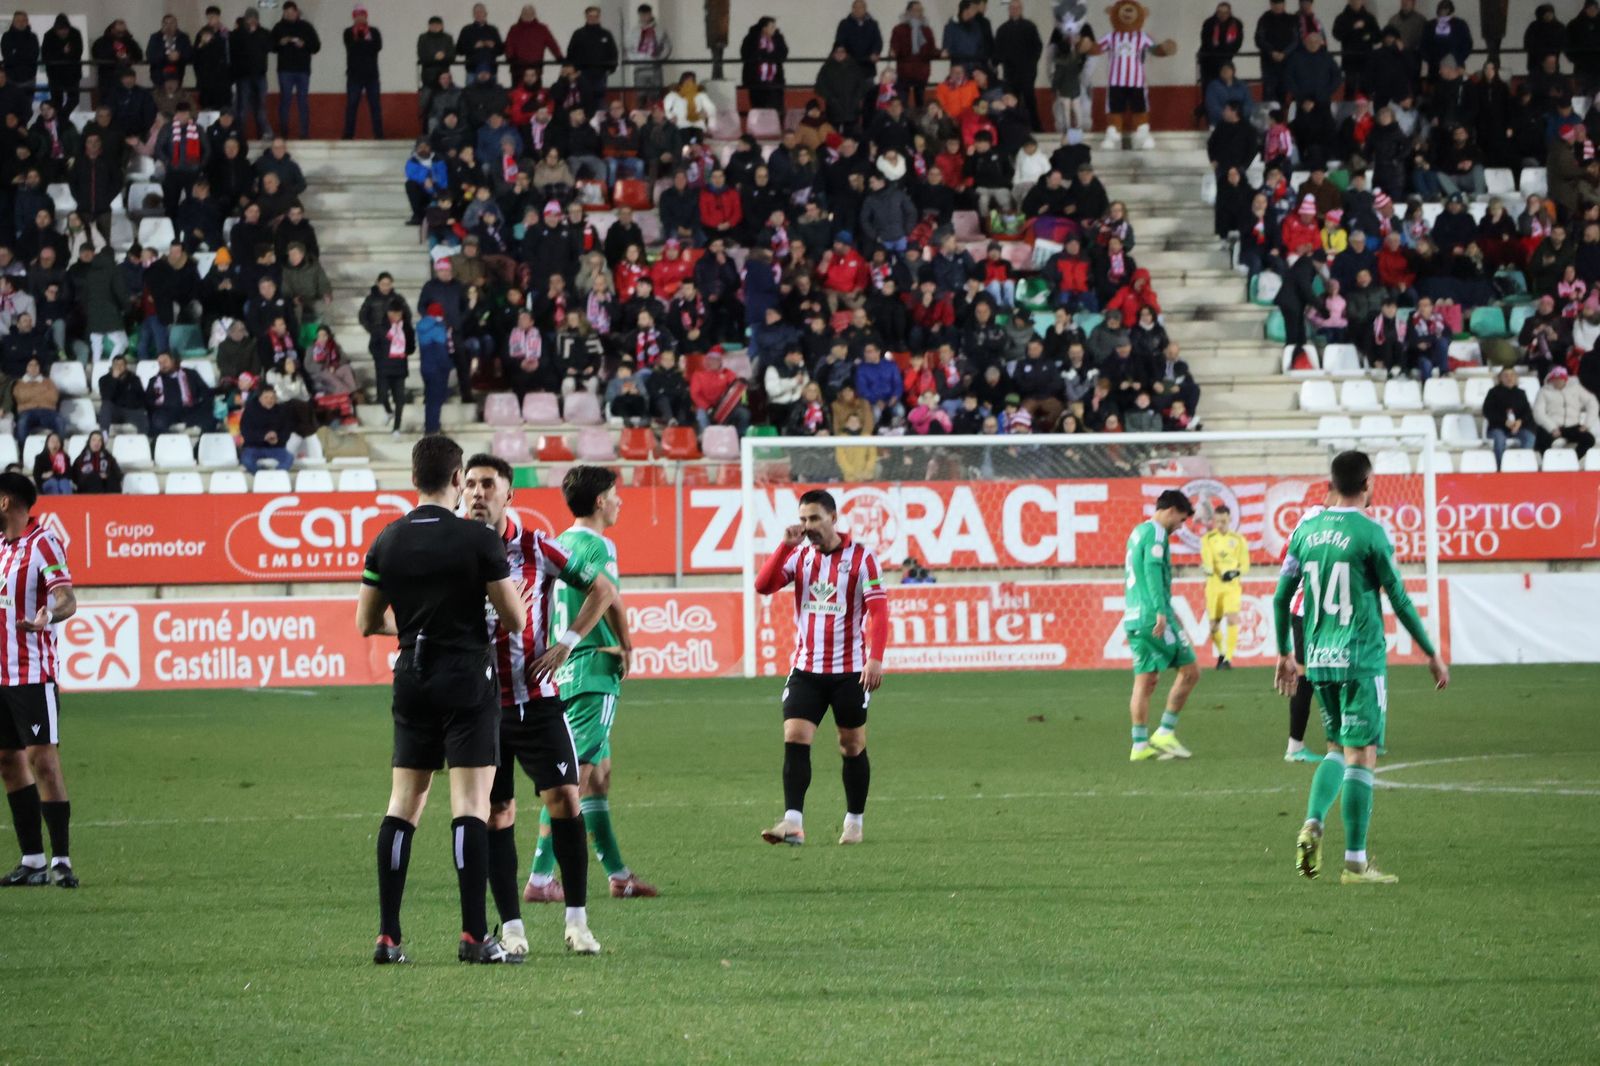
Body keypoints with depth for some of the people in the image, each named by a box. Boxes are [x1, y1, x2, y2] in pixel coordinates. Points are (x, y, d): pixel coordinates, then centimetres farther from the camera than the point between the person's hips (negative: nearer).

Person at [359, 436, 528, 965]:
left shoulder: (387, 541, 3)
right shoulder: (478, 539, -10)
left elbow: (368, 622, 11)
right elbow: (515, 618, -8)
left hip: (412, 679, 4)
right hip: (468, 679, -4)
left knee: (403, 803, 9)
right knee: (471, 804, -5)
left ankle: (388, 936, 5)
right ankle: (474, 936, -10)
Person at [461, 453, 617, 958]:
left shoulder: (536, 548, -2)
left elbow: (602, 589, 6)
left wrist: (567, 643, -2)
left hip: (536, 698, -1)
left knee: (565, 799, -6)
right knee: (497, 814, 1)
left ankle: (577, 920, 3)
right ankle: (511, 927, 7)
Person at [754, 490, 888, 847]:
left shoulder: (860, 558, -5)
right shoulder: (798, 555, 6)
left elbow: (878, 609, -10)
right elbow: (763, 585, -7)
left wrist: (875, 657, -21)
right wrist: (786, 545, -14)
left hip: (849, 670, -2)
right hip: (806, 669, 2)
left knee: (853, 746, 7)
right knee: (794, 739, -12)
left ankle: (854, 822, 20)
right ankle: (793, 822, -19)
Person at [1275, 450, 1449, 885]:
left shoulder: (1305, 531, 7)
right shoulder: (1370, 533, -9)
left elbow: (1281, 597, 11)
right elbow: (1400, 600, -6)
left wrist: (1284, 653, 23)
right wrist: (1432, 654, 3)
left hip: (1318, 661, 6)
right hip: (1361, 660, -6)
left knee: (1338, 747, 20)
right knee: (1360, 755, -3)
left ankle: (1312, 824, -3)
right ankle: (1355, 862, -4)